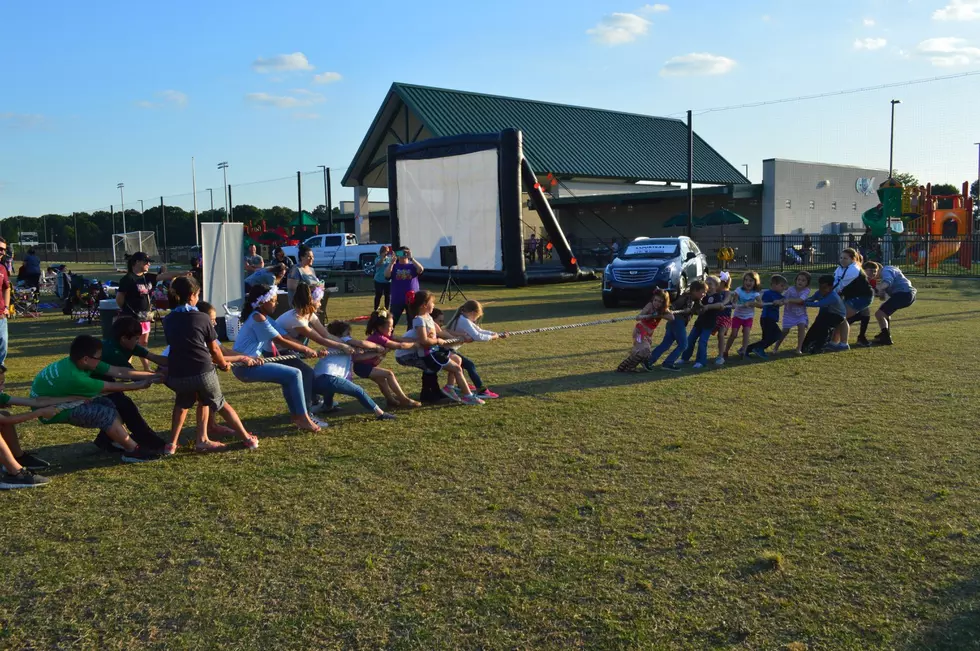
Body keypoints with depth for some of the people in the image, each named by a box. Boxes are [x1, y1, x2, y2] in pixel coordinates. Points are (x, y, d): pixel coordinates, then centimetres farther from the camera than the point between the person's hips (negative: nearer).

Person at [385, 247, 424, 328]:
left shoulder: (412, 266, 3)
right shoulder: (394, 266, 4)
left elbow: (421, 269, -18)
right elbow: (386, 275, -14)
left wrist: (411, 258, -23)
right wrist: (392, 261, -21)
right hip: (397, 300, 0)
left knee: (412, 323, 8)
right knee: (392, 322, 1)